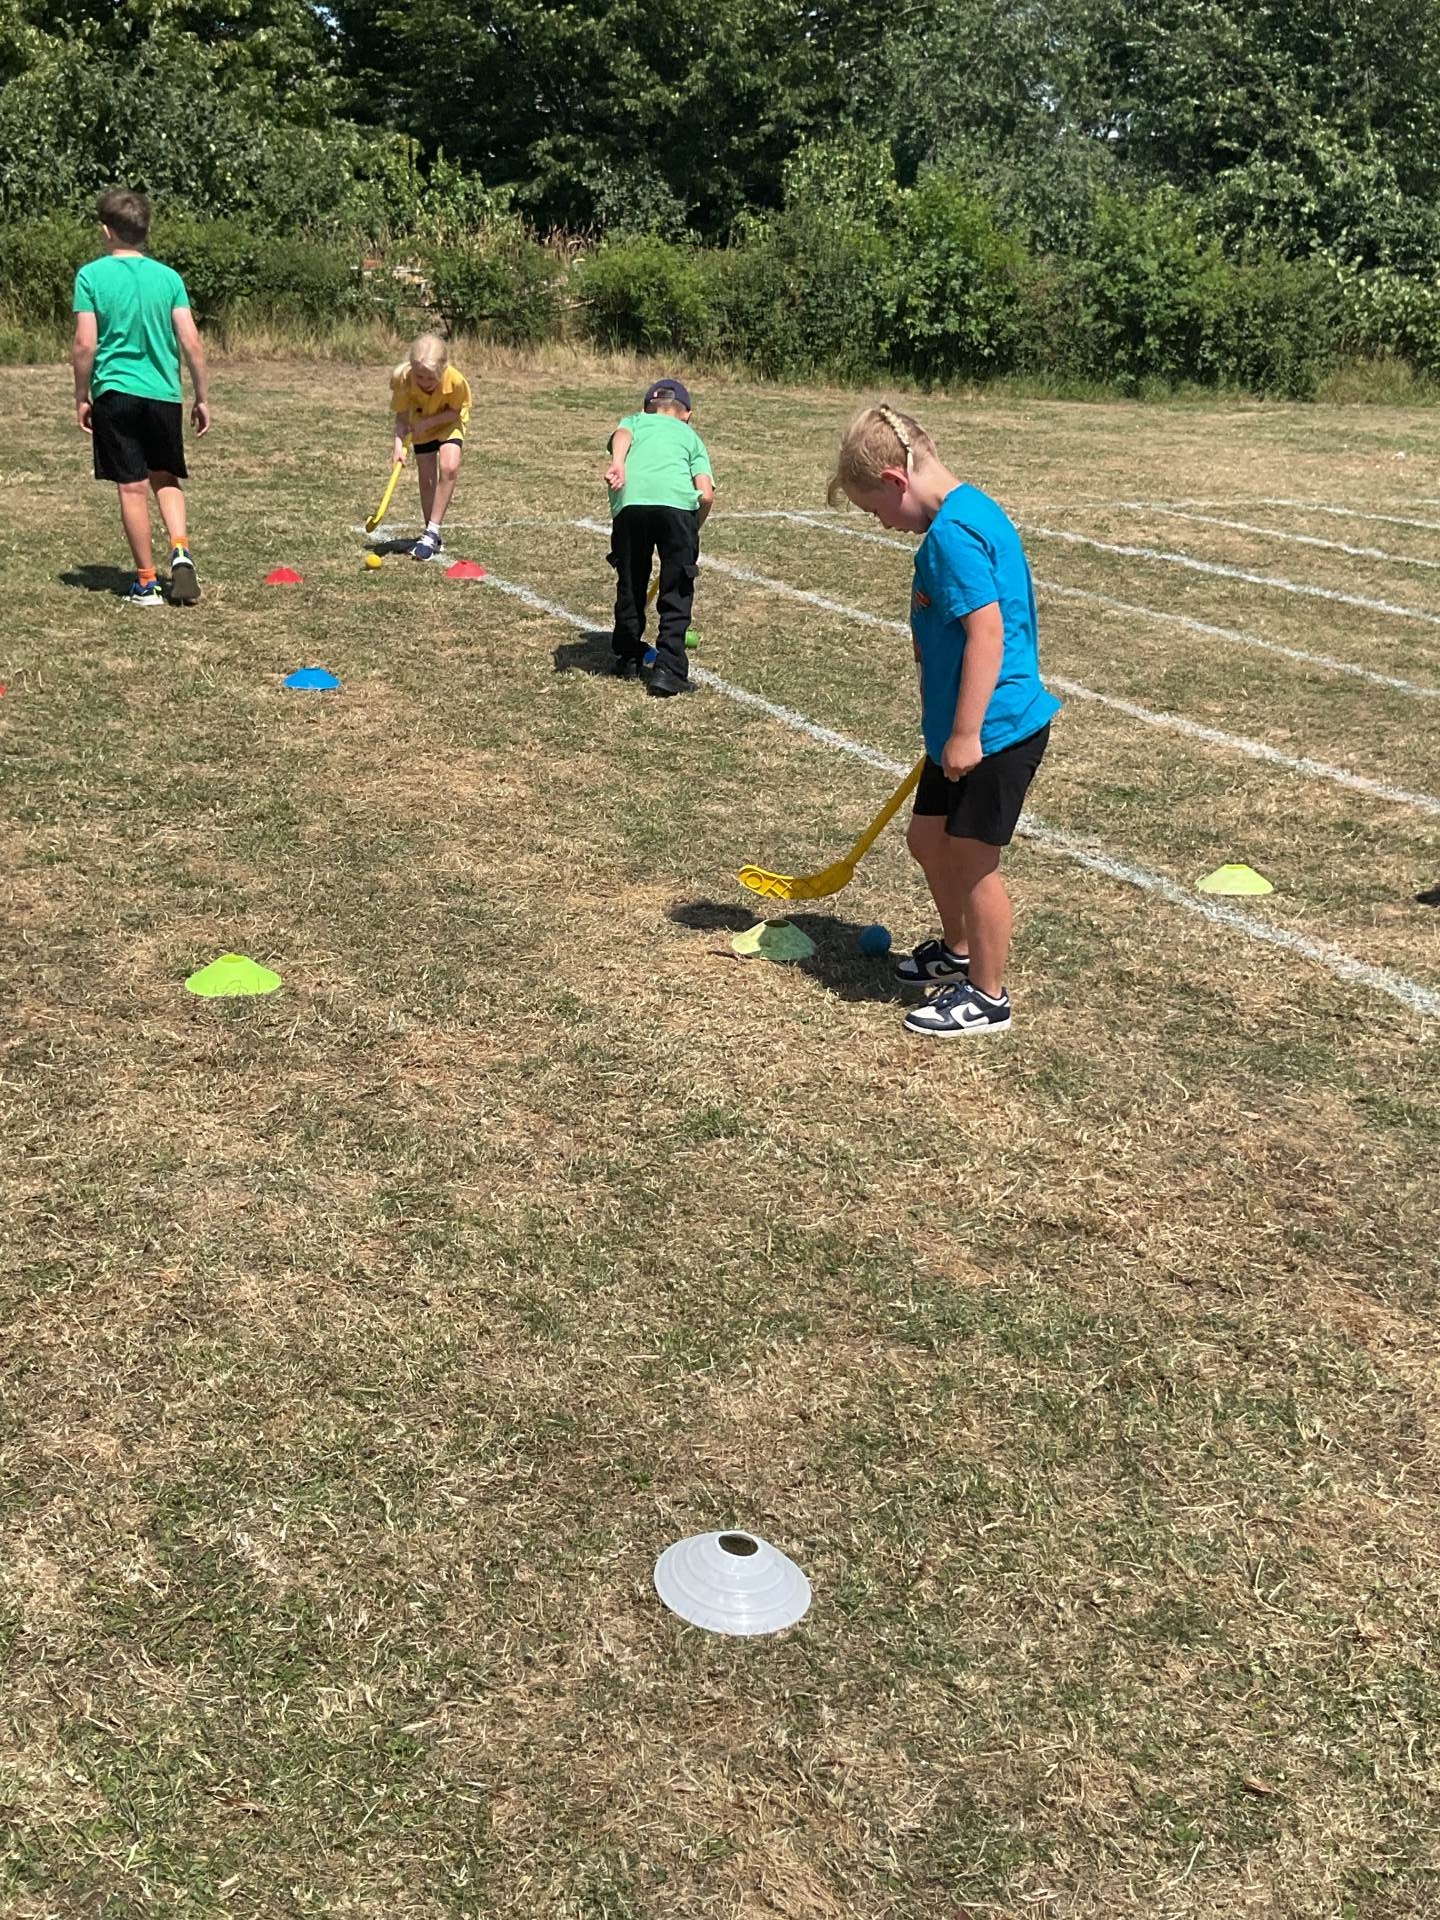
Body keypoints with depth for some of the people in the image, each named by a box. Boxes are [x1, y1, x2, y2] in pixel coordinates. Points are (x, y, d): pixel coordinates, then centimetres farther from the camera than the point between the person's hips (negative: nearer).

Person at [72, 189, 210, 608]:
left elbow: (85, 344, -8)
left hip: (115, 393, -2)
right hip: (164, 394, 2)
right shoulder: (168, 276, 2)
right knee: (166, 479, 18)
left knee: (133, 488, 3)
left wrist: (81, 398, 4)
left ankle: (147, 582, 8)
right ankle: (181, 551, -6)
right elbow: (191, 342, -1)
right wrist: (202, 397, 9)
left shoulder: (91, 275, -4)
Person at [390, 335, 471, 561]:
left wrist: (427, 422, -32)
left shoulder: (455, 381, -36)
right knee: (426, 479, 2)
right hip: (421, 427, 2)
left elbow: (455, 412, -20)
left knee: (449, 467, -24)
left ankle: (432, 533, -18)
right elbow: (402, 417, -22)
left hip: (448, 423, -2)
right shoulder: (404, 380, -32)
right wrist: (399, 445, -38)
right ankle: (433, 537, 18)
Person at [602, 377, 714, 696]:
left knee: (630, 585, 18)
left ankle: (628, 658, 32)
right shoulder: (690, 434, 31)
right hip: (677, 502, -1)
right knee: (677, 592, 8)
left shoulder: (633, 420, 32)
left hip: (630, 500, 1)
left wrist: (617, 463, -15)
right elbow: (706, 494, 14)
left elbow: (622, 435, 3)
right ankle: (667, 670, 0)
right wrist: (692, 532, 26)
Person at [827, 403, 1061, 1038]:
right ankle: (959, 949, 43)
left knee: (971, 858, 3)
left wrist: (965, 733, -22)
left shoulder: (952, 532, -20)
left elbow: (987, 633, -26)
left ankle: (987, 996, 20)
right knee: (928, 838, 20)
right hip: (962, 725, 10)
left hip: (993, 729, -10)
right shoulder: (969, 512, 12)